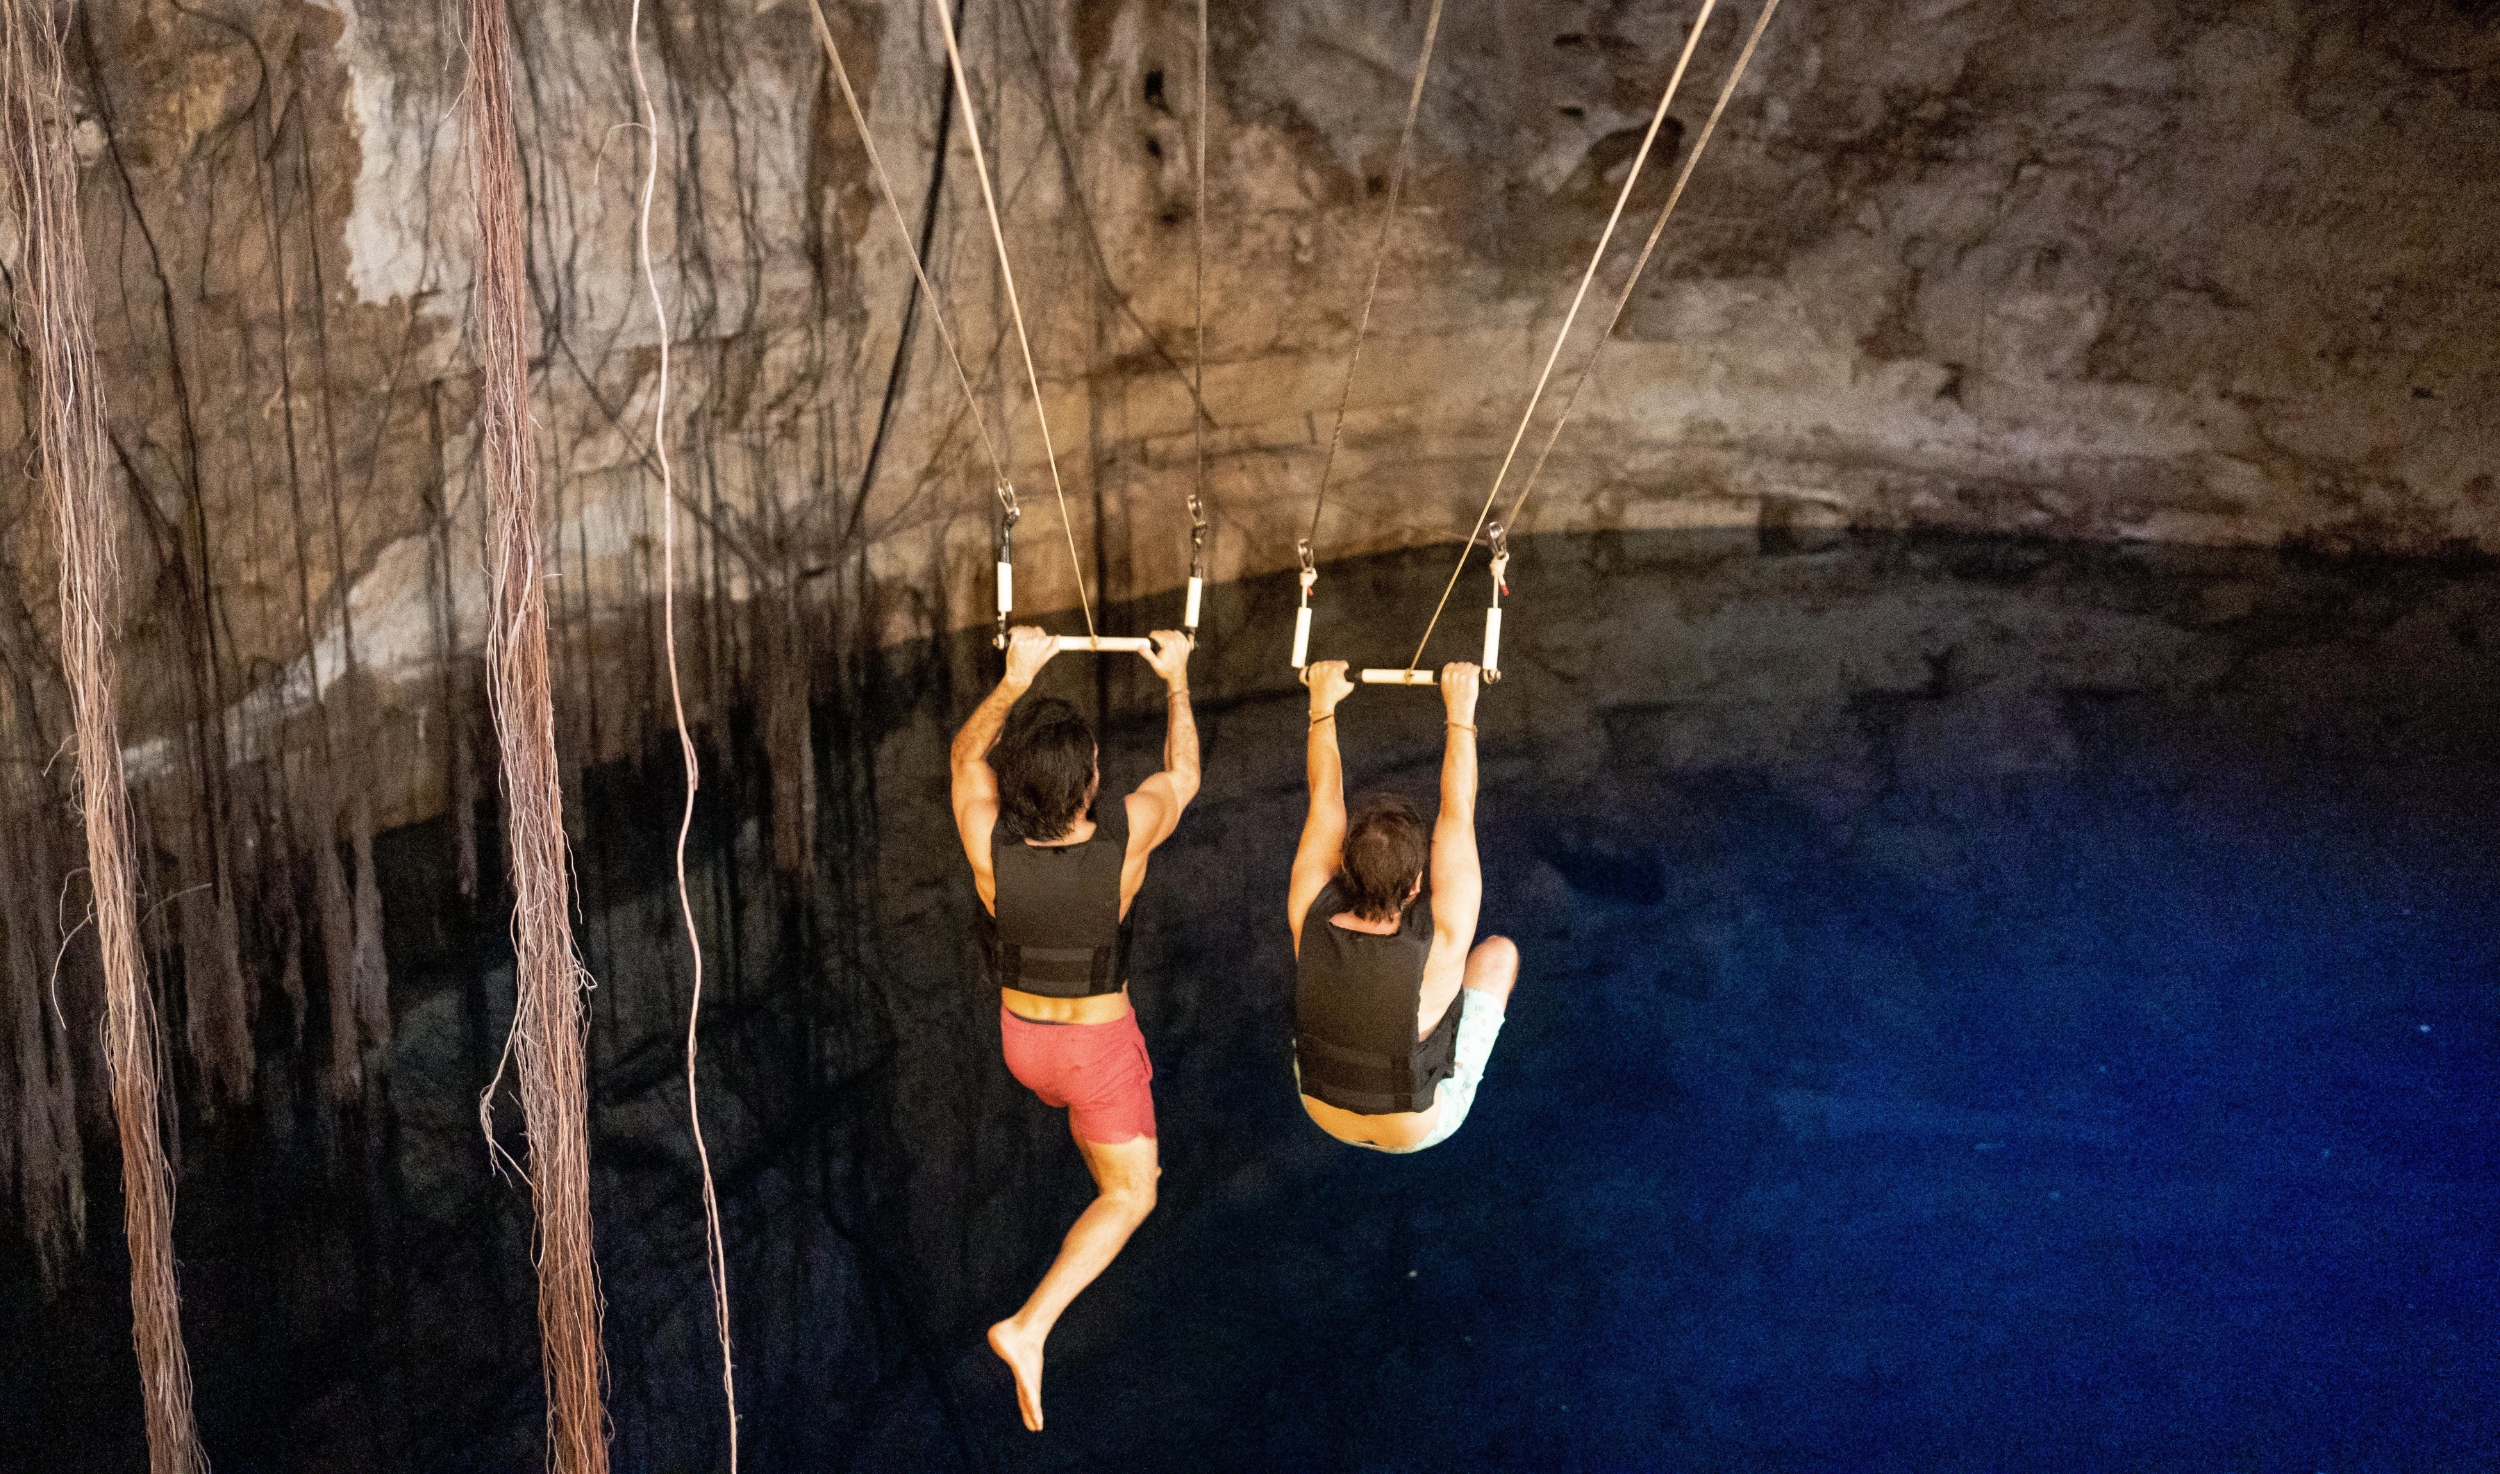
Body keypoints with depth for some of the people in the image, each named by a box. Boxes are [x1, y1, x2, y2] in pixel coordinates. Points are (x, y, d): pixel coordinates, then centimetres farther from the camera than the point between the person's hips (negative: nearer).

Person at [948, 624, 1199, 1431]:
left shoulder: (990, 845, -30)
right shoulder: (1125, 837, -33)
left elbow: (968, 755, -6)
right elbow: (1182, 775, -9)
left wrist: (1014, 680, -11)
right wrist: (1177, 679, 1)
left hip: (1021, 1035, 3)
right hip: (1100, 1044, -3)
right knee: (1131, 1196, 12)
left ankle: (1111, 1169, 65)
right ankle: (1030, 1329, -4)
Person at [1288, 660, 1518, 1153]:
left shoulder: (1311, 922, -28)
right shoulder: (1437, 947, -35)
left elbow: (1325, 799, -15)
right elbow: (1457, 815, -27)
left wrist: (1323, 705, -6)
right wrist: (1460, 712, -22)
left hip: (1322, 1113, 3)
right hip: (1423, 1126, -3)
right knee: (1499, 951, 12)